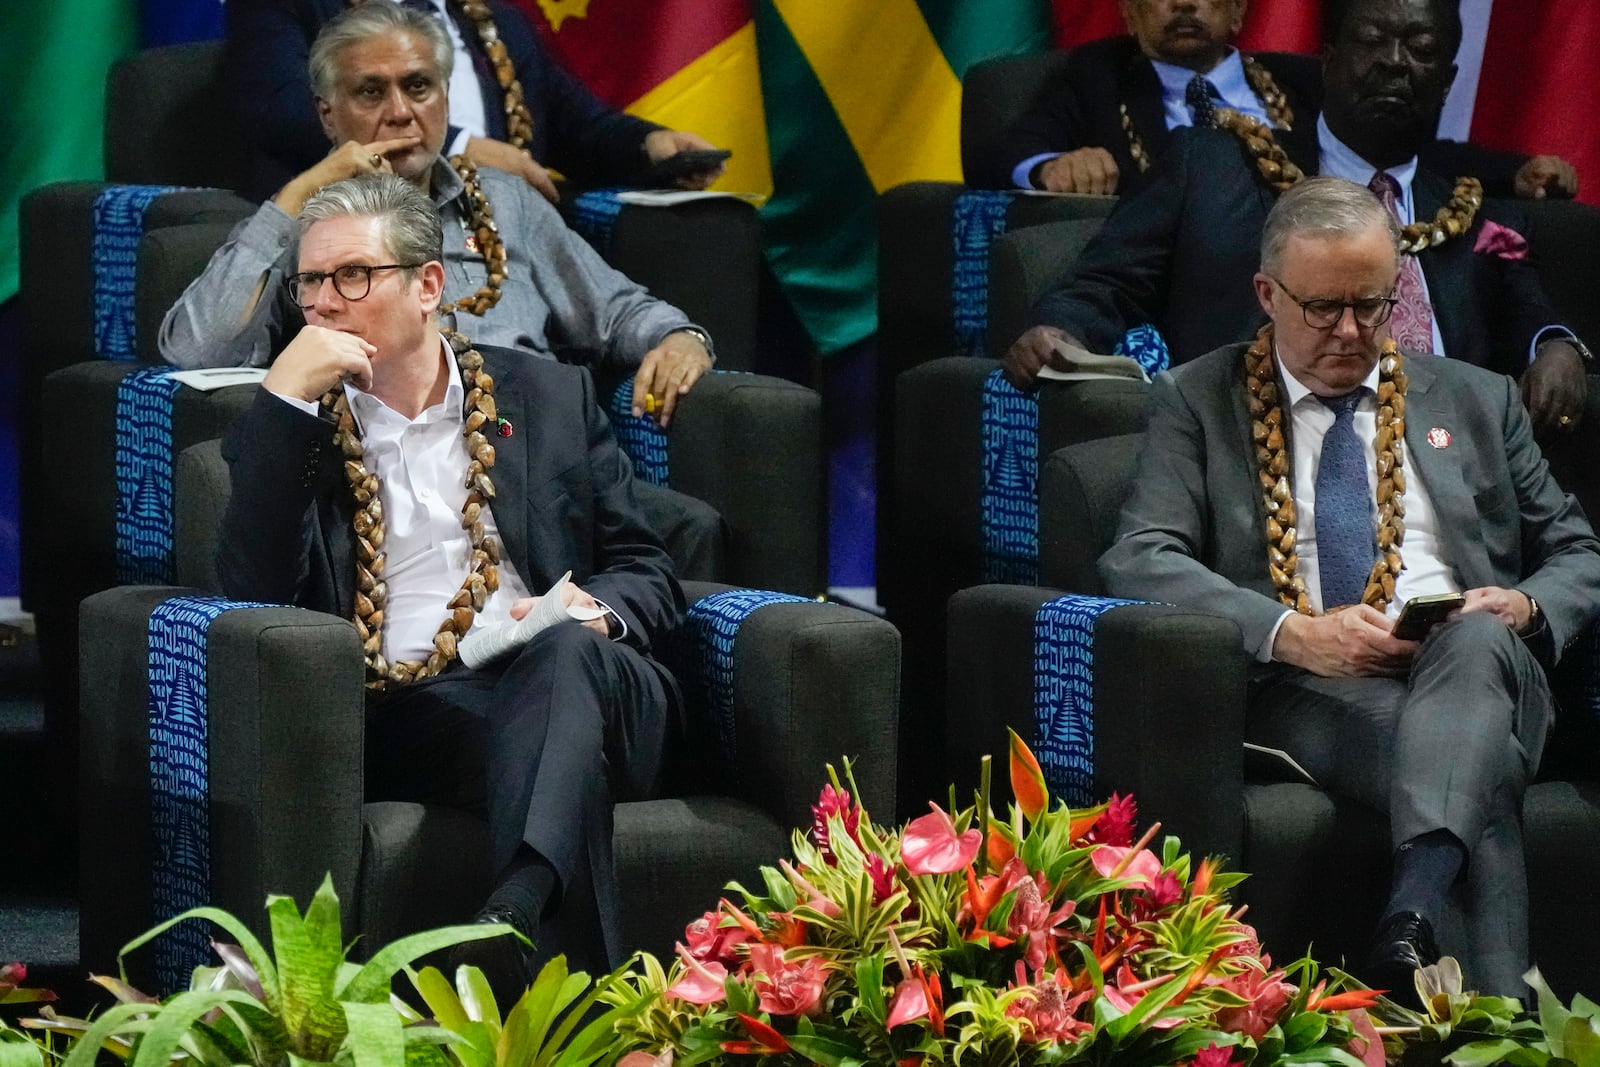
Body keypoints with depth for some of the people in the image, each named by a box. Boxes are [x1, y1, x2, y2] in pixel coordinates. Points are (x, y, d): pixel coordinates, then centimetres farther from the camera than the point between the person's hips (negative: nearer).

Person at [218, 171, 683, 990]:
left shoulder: (548, 398, 21)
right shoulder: (293, 430, 17)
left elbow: (648, 576, 20)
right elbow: (255, 592, -1)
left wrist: (593, 612, -5)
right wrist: (287, 398, -5)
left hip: (570, 679, 1)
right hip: (401, 724, -1)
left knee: (563, 653, -37)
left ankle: (515, 915, -61)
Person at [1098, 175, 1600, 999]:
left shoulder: (1475, 401, 25)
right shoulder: (1198, 401, 16)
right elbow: (1138, 561, 1)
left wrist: (1527, 609, -2)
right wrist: (1291, 634, -17)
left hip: (1473, 666, 2)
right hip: (1299, 691, -2)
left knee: (1477, 641, -39)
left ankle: (1412, 915, -61)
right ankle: (1495, 1010, -50)